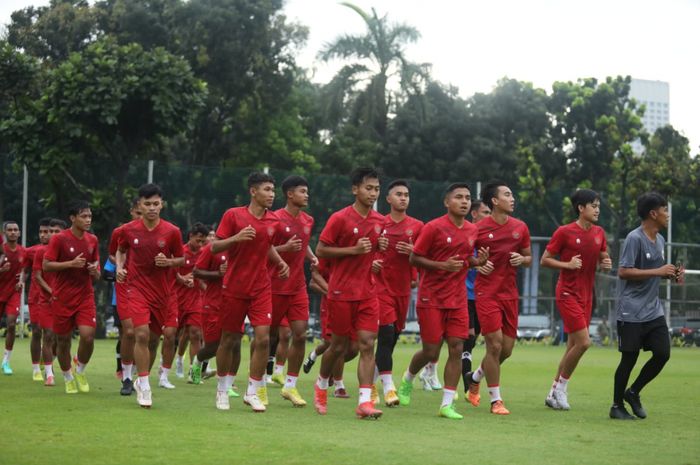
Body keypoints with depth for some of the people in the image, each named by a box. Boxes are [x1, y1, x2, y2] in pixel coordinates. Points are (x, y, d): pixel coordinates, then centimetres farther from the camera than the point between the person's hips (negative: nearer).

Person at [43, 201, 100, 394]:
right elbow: (46, 265, -11)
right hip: (62, 297, -3)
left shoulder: (92, 240, 6)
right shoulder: (59, 239, -9)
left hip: (85, 296, 3)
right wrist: (71, 264, -20)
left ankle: (80, 371, 12)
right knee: (63, 340, 5)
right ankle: (68, 379, 25)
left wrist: (95, 272, -6)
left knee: (88, 336, -14)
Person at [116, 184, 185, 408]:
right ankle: (144, 387, -10)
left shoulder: (172, 231, -5)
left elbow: (181, 259, 5)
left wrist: (168, 262, -15)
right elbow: (120, 250, 16)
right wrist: (120, 267, -3)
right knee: (142, 334, -15)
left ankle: (164, 376, 27)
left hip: (164, 292, 2)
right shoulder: (128, 230, -3)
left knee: (169, 334, 3)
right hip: (138, 288, -1)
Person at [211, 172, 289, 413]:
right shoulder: (233, 215, -7)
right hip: (234, 288, -3)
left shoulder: (273, 220, 5)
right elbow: (214, 247, -7)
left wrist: (281, 262, 5)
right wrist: (236, 237, -25)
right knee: (229, 340, 6)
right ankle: (222, 389, 25)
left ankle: (253, 392, 0)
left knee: (263, 338, -10)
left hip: (261, 288, 3)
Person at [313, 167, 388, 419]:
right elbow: (320, 250, -9)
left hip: (368, 292, 4)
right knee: (339, 346, 6)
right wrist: (354, 250, -17)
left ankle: (365, 401, -10)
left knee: (368, 344, -7)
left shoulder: (380, 221, 8)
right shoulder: (340, 218, -9)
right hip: (342, 292, -4)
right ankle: (321, 385, 33)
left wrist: (382, 246, -1)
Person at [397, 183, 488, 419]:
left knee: (456, 349, -4)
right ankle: (408, 378, 31)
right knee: (431, 352, -1)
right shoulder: (434, 227, -11)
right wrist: (443, 265, -20)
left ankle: (447, 404, 2)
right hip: (432, 297, -5)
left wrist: (477, 261, -2)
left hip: (458, 299, 5)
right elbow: (414, 258, -8)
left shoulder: (472, 230, 7)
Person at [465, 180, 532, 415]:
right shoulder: (479, 229, -6)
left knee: (507, 348, 6)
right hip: (487, 292, -5)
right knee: (495, 344, -10)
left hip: (510, 294, 5)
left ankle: (475, 378, 33)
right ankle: (495, 400, 2)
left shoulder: (520, 228, 7)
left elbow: (529, 258, 17)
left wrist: (521, 259, -5)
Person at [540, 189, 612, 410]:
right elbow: (544, 260, -6)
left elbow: (603, 258, 21)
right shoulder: (564, 232, -10)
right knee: (583, 342, -15)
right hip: (568, 294, -7)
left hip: (586, 296, 7)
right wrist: (568, 264, -20)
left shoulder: (599, 233, 8)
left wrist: (607, 263, -2)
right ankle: (561, 387, 2)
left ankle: (554, 394, 19)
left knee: (573, 346, 8)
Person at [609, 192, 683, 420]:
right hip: (631, 313, -8)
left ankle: (633, 392, 21)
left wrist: (671, 274, 5)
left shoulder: (660, 240, 13)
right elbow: (623, 272, -21)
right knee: (629, 358, -1)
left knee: (662, 353, 1)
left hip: (653, 311, 8)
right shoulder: (634, 239, -14)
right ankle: (617, 405, 15)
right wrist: (658, 271, -21)